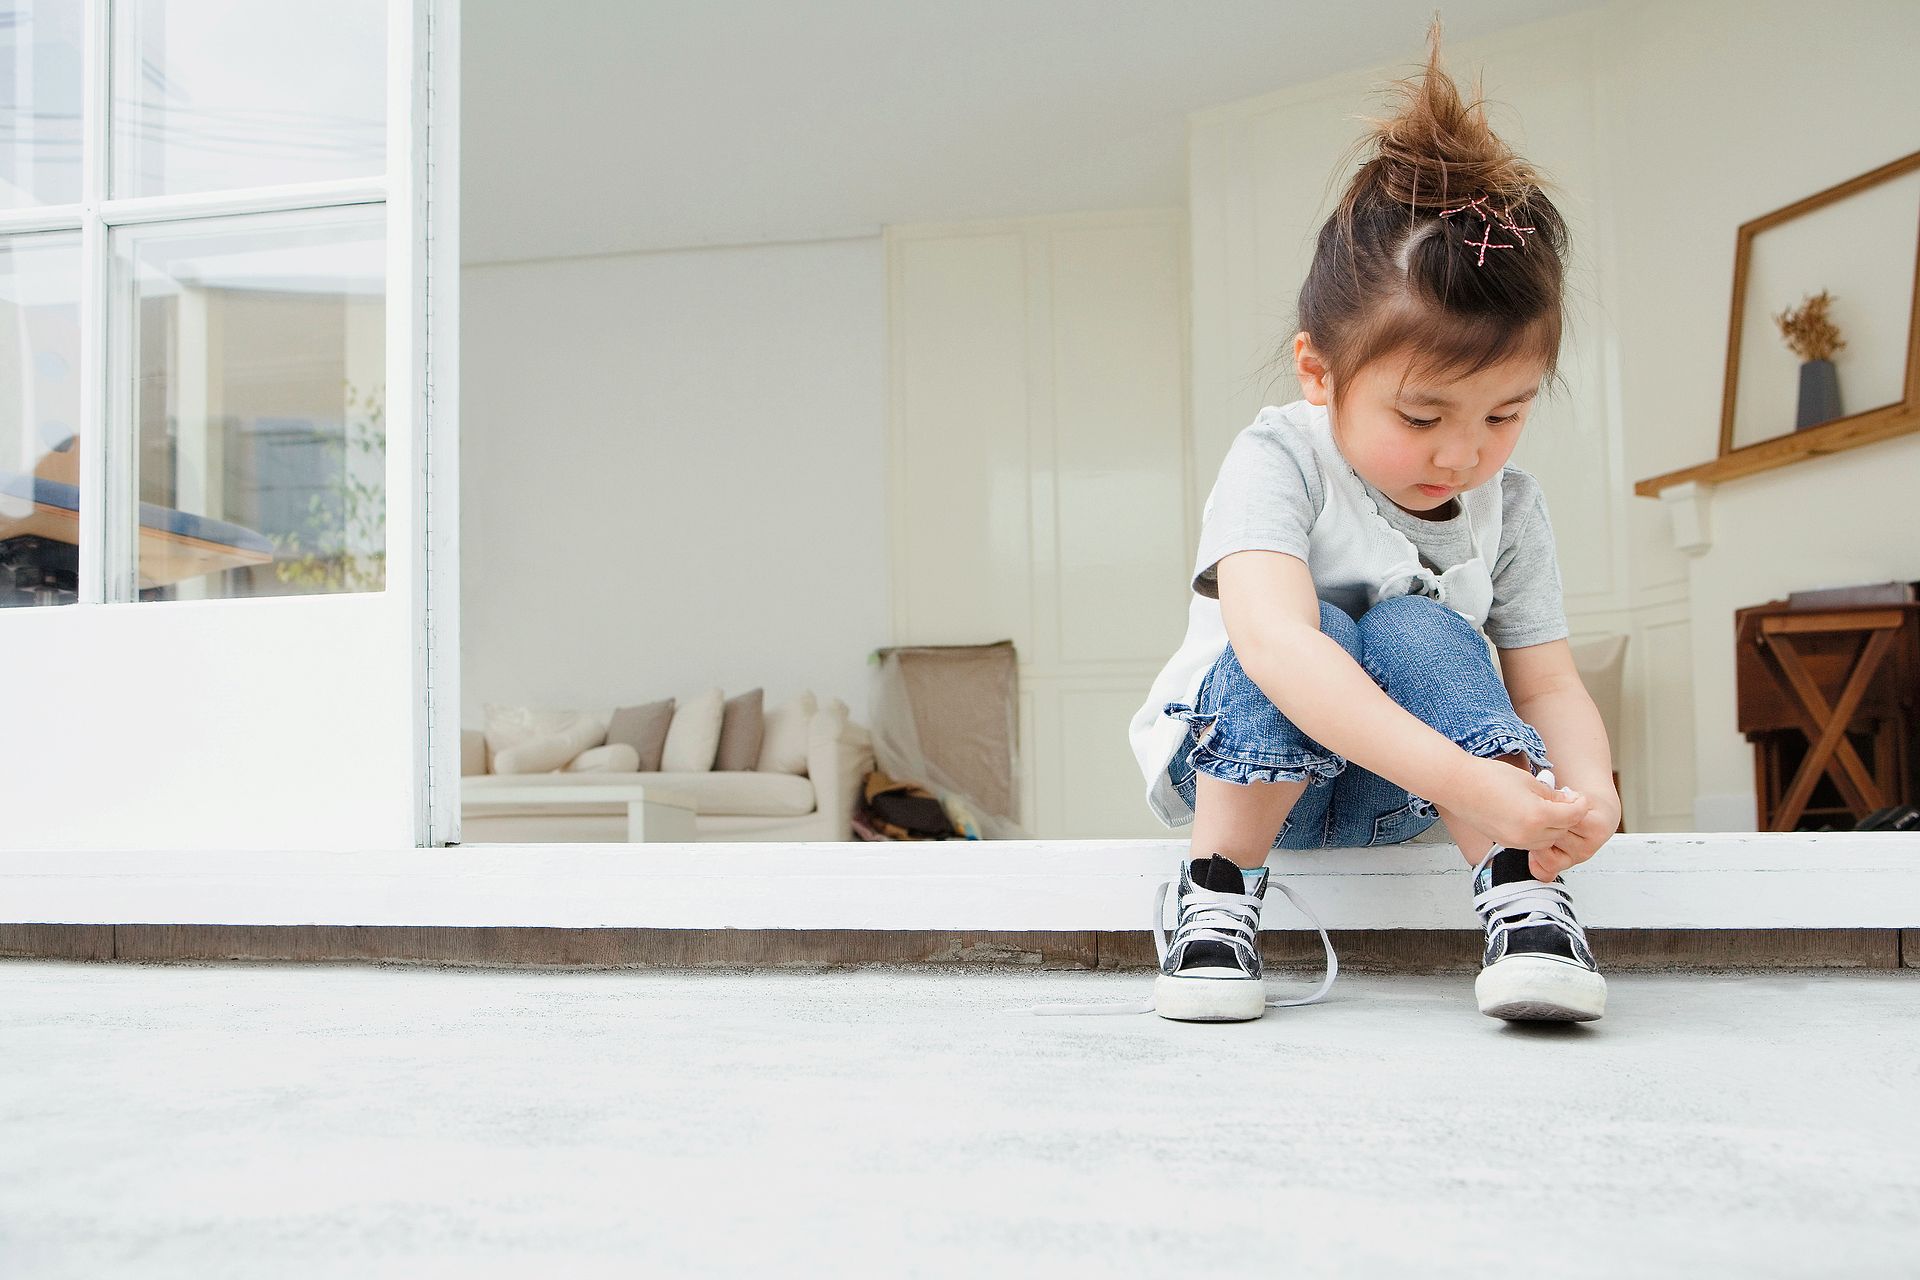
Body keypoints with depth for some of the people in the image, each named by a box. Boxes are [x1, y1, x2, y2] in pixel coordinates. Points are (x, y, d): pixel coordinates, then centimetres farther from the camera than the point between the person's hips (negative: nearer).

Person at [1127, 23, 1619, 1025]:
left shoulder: (1509, 504, -5)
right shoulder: (1278, 461, -23)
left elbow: (1548, 683, -4)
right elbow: (1274, 645, -40)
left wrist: (1586, 785, -29)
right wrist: (1467, 779, -48)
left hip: (1385, 795, 3)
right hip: (1236, 764, -3)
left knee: (1417, 631, -27)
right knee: (1323, 630, -33)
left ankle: (1519, 894, -29)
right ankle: (1218, 887, -22)